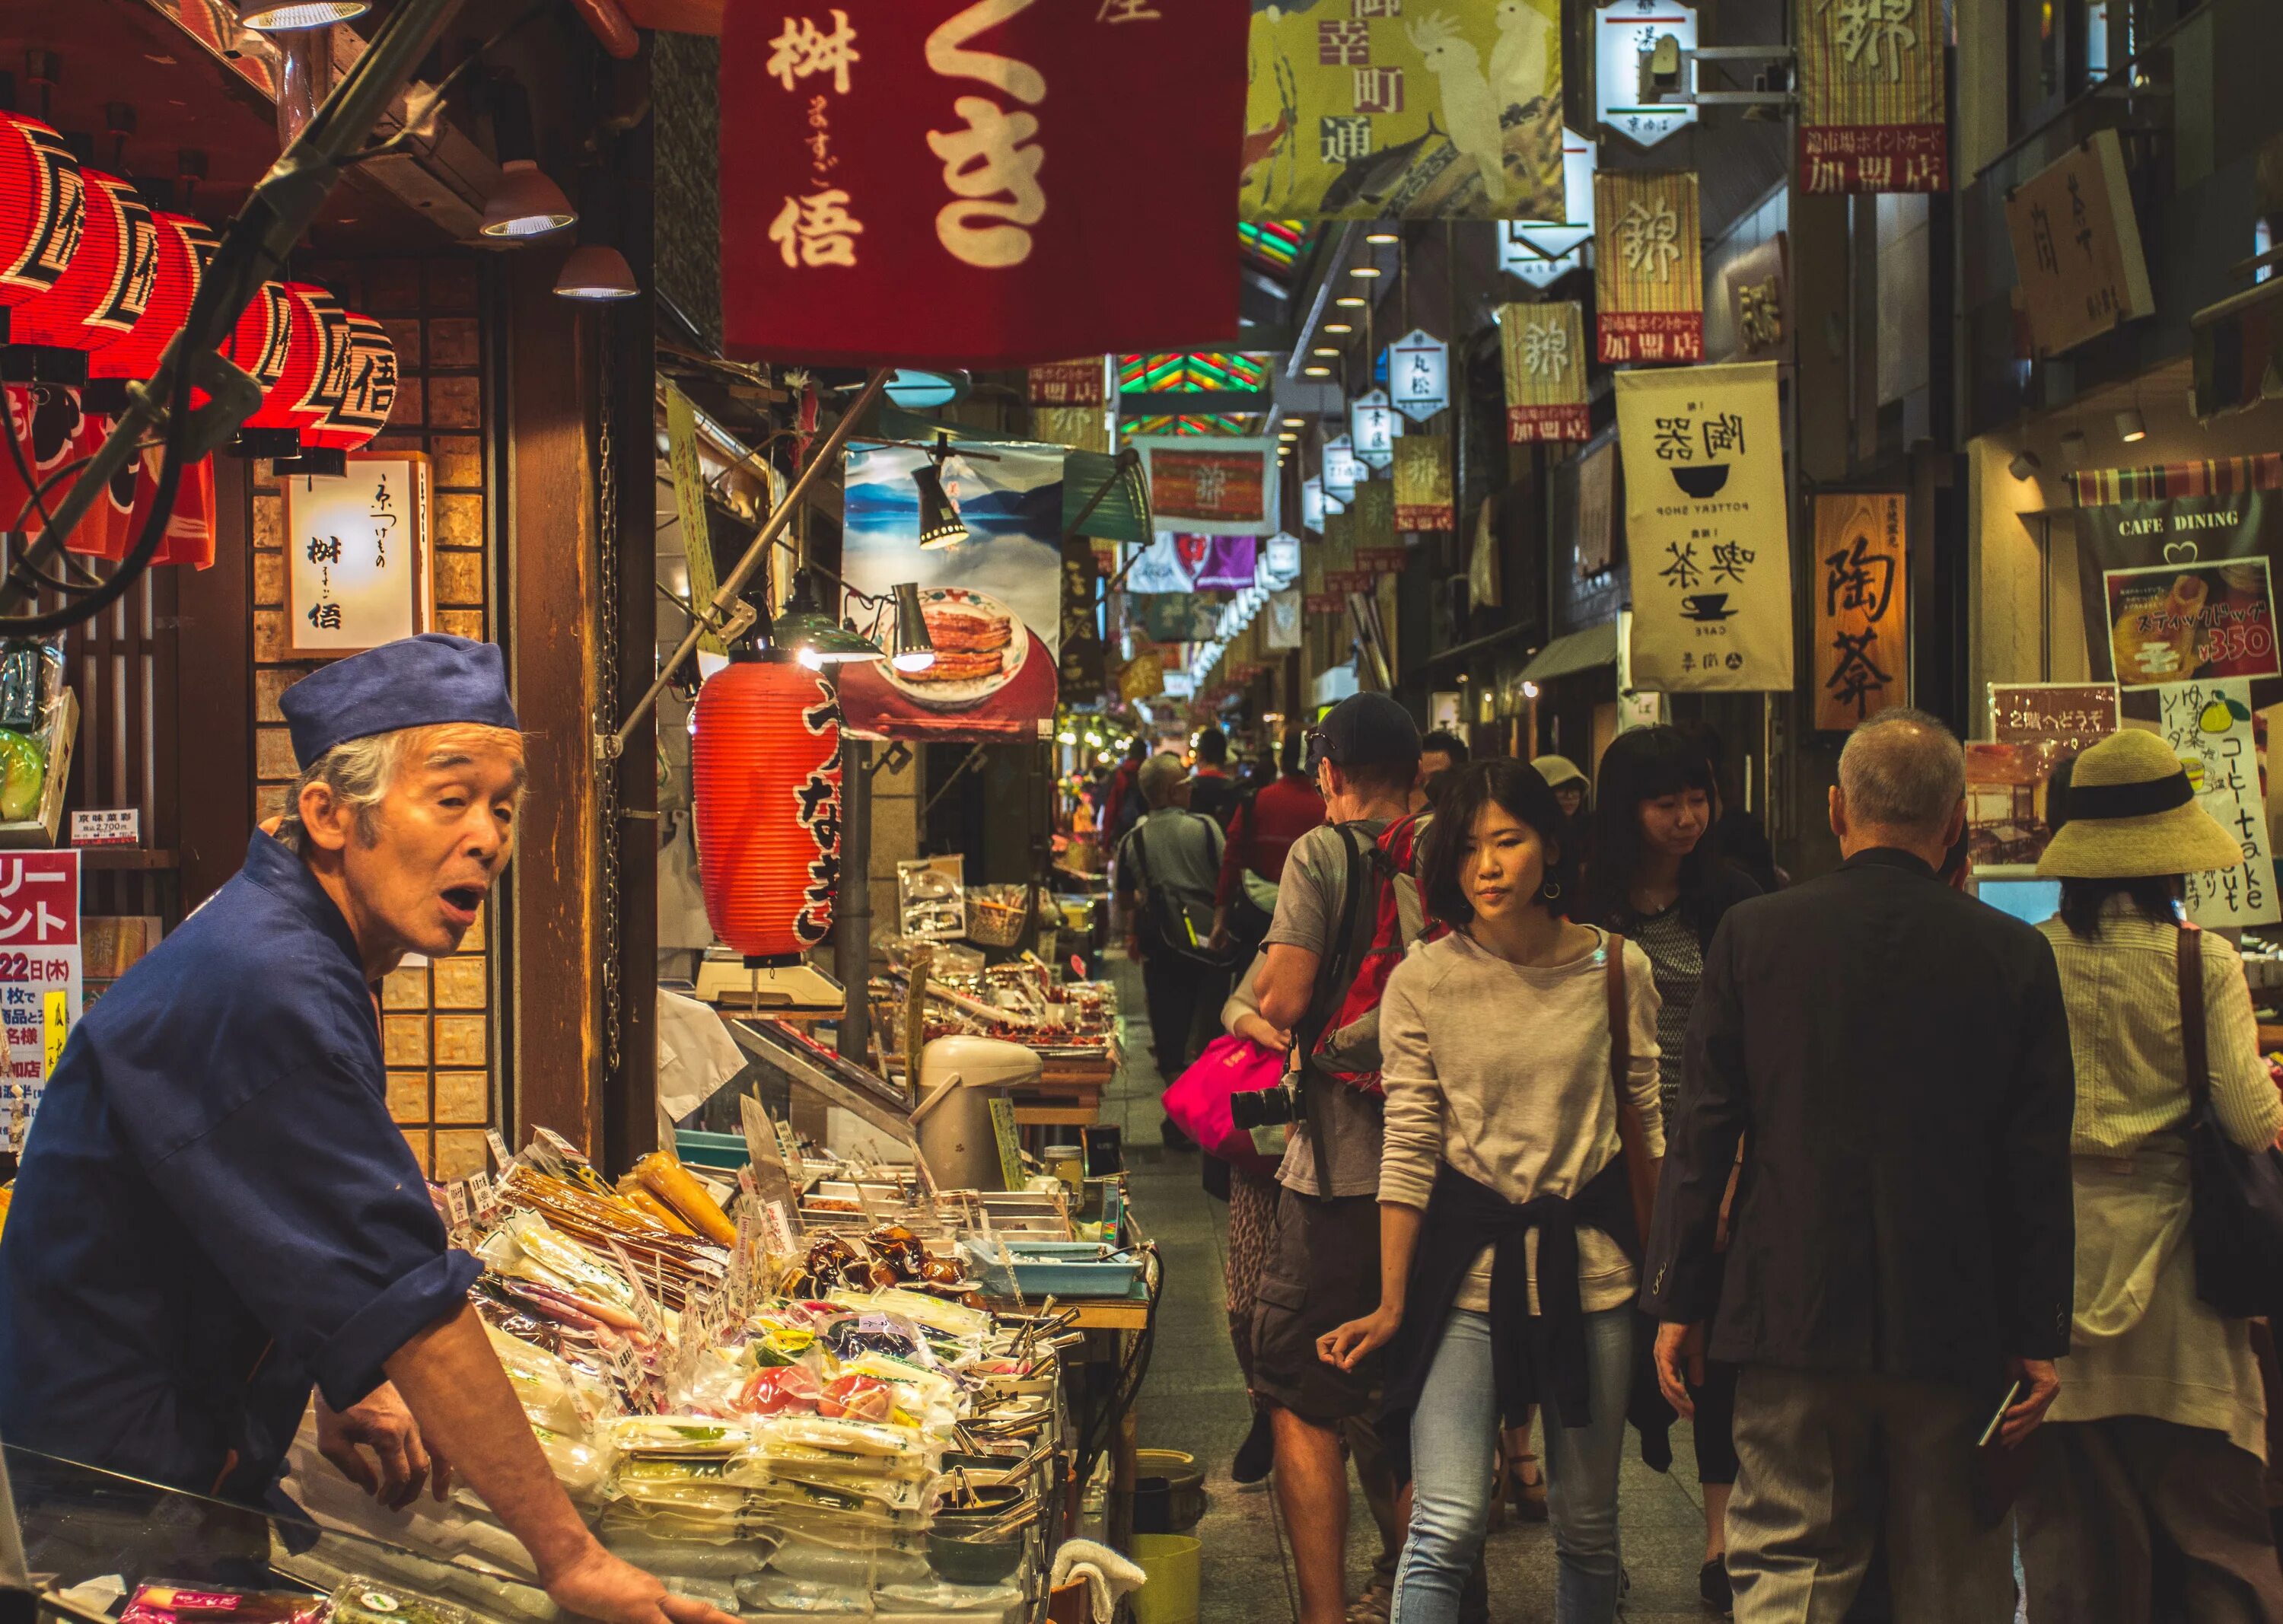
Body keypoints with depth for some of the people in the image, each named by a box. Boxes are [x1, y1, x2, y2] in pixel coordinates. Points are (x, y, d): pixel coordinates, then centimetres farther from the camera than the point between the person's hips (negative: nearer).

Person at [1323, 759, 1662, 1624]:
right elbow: (1409, 1148, -2)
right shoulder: (1422, 981, -5)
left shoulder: (1617, 969, -2)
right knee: (1447, 1525, -12)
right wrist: (1391, 1301, -4)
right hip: (1466, 1260, -2)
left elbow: (1656, 1125, 7)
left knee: (1587, 1523, 12)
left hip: (1590, 1257, 2)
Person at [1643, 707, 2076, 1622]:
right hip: (1954, 1327, 0)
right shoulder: (2015, 956, -2)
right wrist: (2040, 1336, 6)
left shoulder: (1753, 934, -2)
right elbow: (2038, 1167, -1)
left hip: (1794, 1314, 0)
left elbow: (1702, 1133, -1)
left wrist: (1677, 1303, 5)